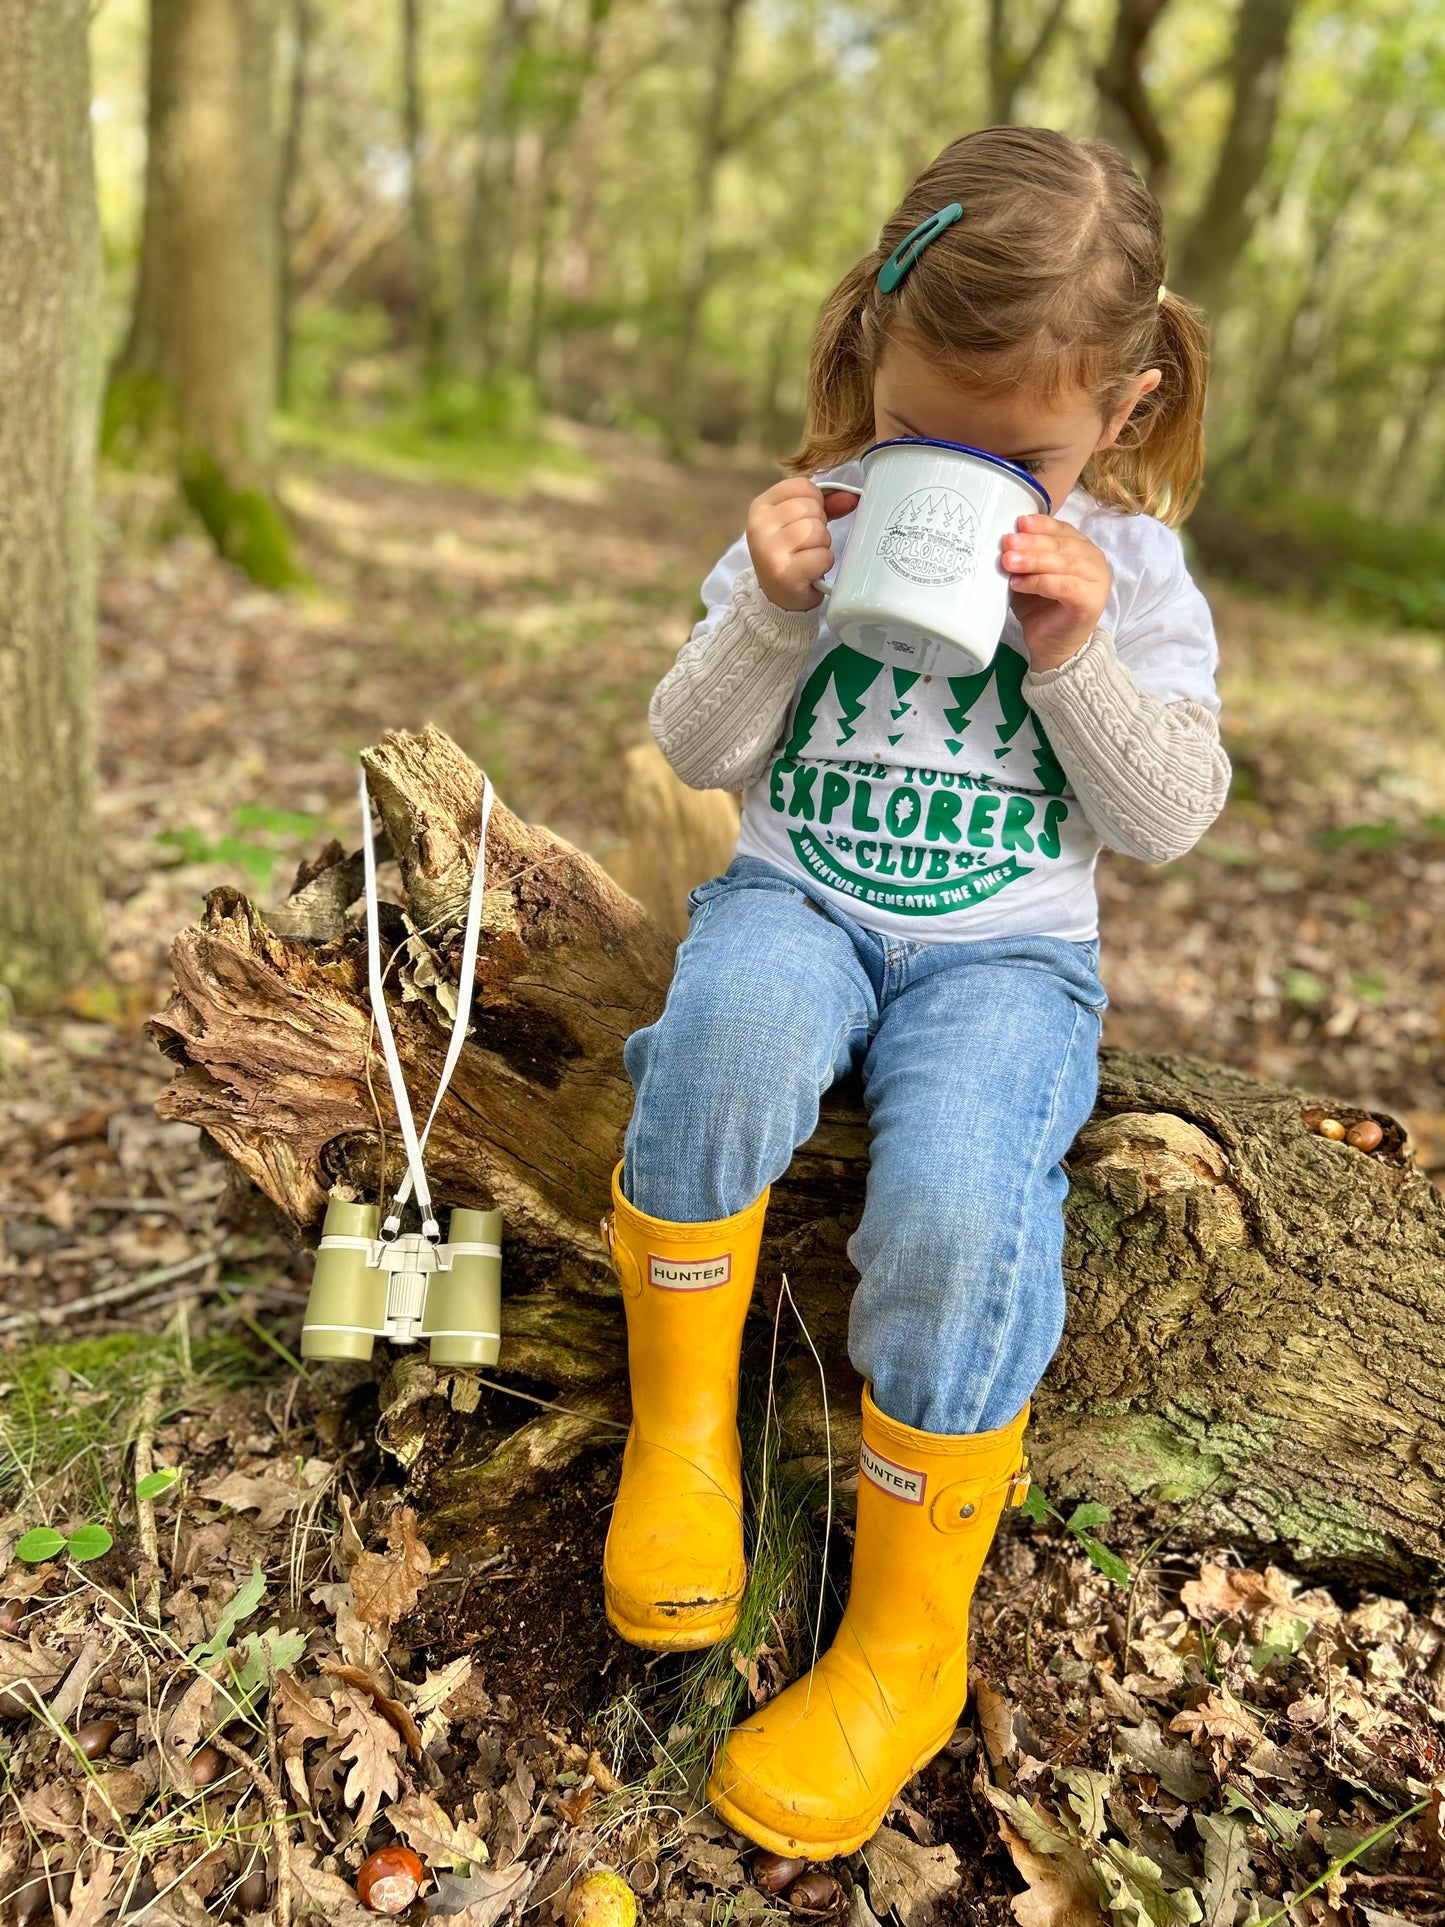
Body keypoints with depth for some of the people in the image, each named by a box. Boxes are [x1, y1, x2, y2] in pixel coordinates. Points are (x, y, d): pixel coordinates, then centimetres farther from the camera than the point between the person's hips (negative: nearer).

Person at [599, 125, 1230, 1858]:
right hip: (799, 898, 1)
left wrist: (1077, 658, -15)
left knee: (957, 1213, -31)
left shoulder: (1126, 567, 4)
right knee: (728, 1033, -37)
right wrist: (769, 613, -15)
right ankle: (678, 1429, -14)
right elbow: (695, 753, 3)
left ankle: (905, 1645, -10)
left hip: (1007, 951, 0)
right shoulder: (817, 525, 5)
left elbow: (1172, 819, -1)